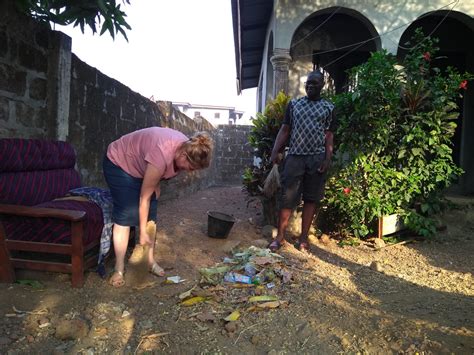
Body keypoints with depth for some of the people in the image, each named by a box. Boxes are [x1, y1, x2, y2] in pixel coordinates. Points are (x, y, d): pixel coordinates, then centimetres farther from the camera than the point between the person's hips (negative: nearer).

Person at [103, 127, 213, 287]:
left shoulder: (187, 147, -18)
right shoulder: (162, 156, -41)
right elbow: (144, 197, -30)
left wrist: (156, 184, 3)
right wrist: (143, 232, -22)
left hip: (141, 166, 7)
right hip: (119, 164, -7)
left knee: (150, 214, 1)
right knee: (126, 215, -14)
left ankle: (150, 261, 12)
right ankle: (119, 269, -4)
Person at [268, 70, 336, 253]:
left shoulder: (329, 108, 8)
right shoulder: (293, 104, 11)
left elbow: (329, 136, 4)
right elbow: (284, 130, 7)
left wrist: (327, 159, -7)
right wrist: (276, 151, -4)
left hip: (317, 159, 0)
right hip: (294, 156, 0)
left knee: (311, 198, 4)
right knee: (287, 197, 0)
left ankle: (303, 237, 15)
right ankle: (280, 236, 10)